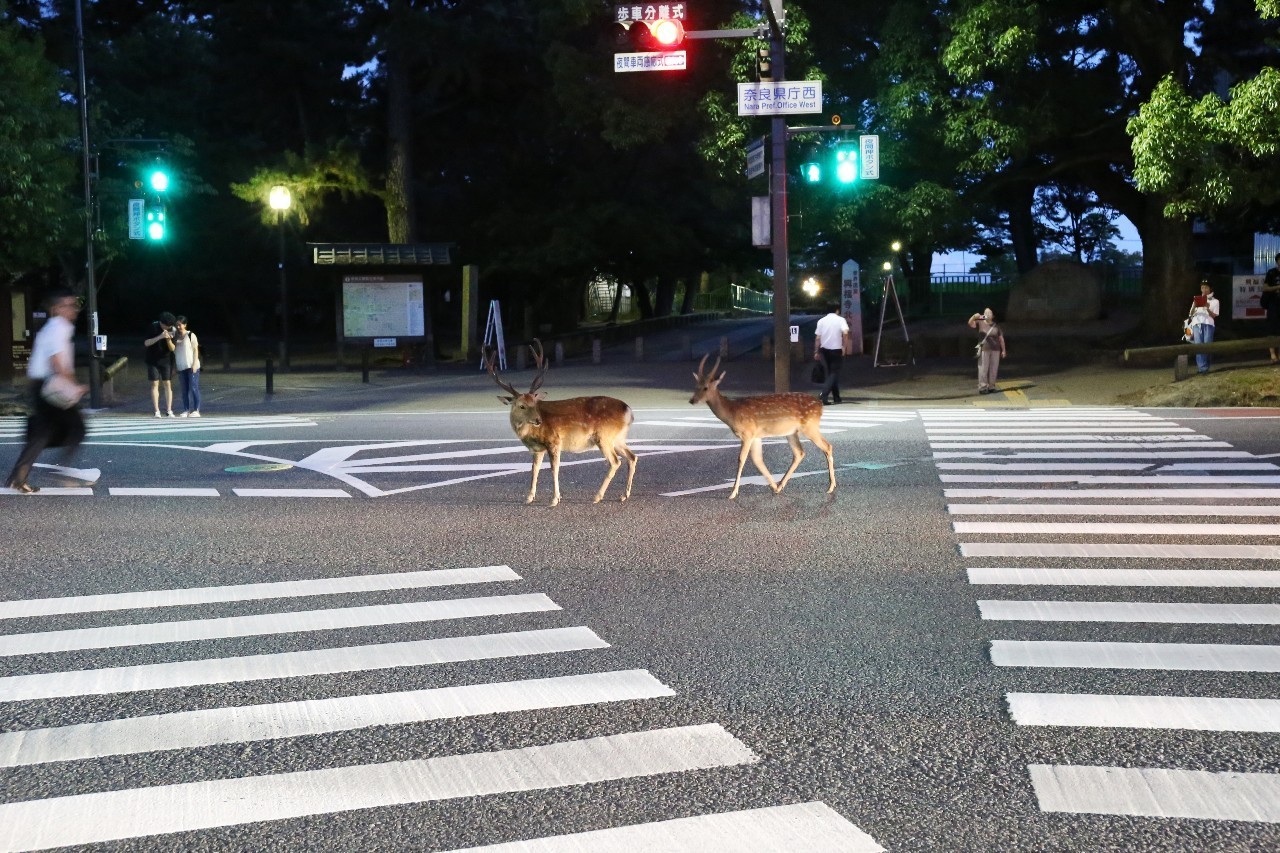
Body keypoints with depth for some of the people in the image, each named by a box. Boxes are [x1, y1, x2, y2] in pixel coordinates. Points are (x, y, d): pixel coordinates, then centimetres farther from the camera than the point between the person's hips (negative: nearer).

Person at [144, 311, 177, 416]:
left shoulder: (172, 330, -7)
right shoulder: (154, 327, -11)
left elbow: (172, 348, -7)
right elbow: (146, 343, -16)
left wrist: (169, 340, -28)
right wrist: (159, 337, -29)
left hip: (166, 361, 1)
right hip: (153, 361, -1)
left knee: (168, 384, -2)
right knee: (155, 384, -3)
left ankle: (169, 410, -1)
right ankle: (156, 411, -3)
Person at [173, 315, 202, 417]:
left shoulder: (191, 335, -3)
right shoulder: (176, 337, 10)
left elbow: (196, 350, -4)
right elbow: (174, 351, 14)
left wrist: (195, 364, -12)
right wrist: (175, 366, 6)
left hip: (191, 366, -5)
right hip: (181, 367, 5)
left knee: (194, 388, -6)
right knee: (184, 389, 5)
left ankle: (196, 410, -4)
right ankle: (186, 410, 7)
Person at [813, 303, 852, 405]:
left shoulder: (821, 321, 5)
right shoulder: (840, 320, -3)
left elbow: (817, 337, 1)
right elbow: (845, 333, -19)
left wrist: (816, 352, 5)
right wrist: (845, 347, -12)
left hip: (824, 350, 4)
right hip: (836, 349, -4)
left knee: (831, 372, 15)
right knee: (834, 373, -1)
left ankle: (836, 397, 19)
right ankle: (824, 395, -22)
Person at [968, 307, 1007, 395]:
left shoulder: (996, 326, 9)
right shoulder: (980, 323, 4)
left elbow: (1001, 338, 11)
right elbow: (970, 323, -12)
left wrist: (1003, 350, 7)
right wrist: (974, 317, -31)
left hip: (995, 350, 2)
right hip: (984, 350, -2)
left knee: (993, 369, 5)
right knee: (983, 369, -6)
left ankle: (991, 387, 14)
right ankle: (982, 387, -3)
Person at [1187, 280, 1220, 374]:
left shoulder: (1214, 301, 15)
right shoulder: (1197, 299, 21)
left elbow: (1214, 316, 5)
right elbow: (1191, 314, 13)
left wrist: (1208, 309, -13)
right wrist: (1193, 307, -8)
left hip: (1208, 324, -1)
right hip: (1197, 324, 1)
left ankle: (1205, 367, -4)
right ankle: (1202, 367, -13)